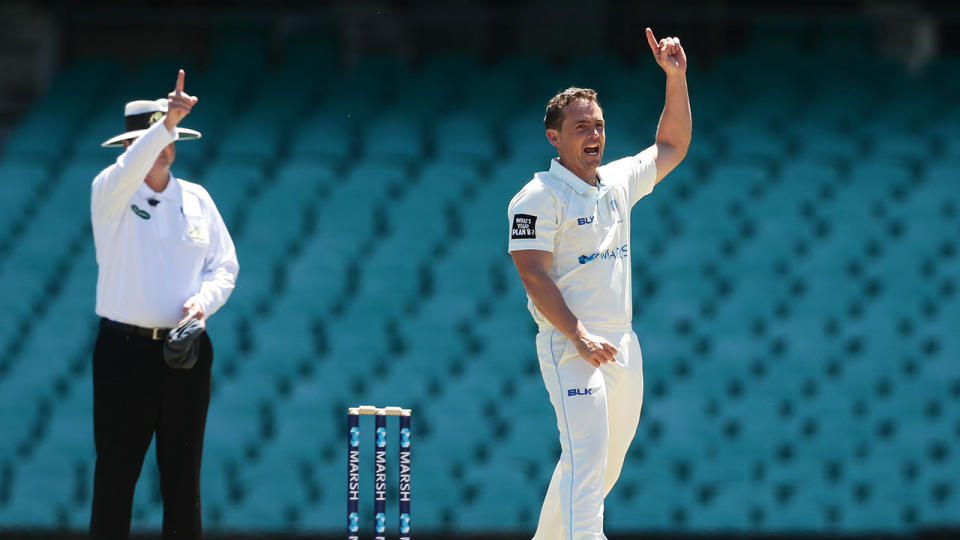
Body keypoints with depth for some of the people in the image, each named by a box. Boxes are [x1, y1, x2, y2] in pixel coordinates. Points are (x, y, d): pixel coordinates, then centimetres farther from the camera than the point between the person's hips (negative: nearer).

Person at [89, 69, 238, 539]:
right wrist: (166, 123, -40)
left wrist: (203, 301, -11)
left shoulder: (196, 199, 9)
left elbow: (225, 265, 10)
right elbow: (129, 170, -25)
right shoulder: (110, 194, -2)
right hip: (125, 348, -3)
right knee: (116, 471, -2)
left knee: (183, 474, 6)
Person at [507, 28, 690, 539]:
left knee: (606, 463, 12)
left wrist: (675, 78, 15)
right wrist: (579, 337, -22)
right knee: (586, 458, -19)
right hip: (570, 351, -8)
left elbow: (672, 147, 26)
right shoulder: (539, 196, -8)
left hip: (621, 345, 8)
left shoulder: (618, 183, 14)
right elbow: (533, 274, -14)